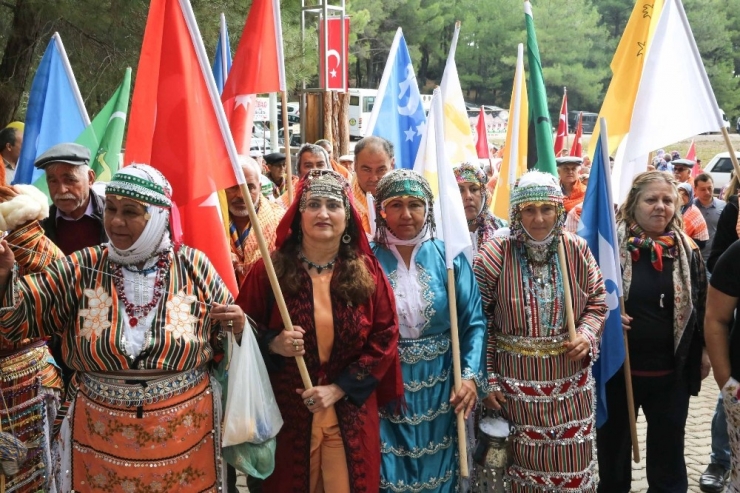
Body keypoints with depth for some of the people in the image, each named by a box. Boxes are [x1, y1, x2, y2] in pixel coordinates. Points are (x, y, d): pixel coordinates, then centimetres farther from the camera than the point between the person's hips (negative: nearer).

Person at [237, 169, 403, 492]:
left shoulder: (367, 272, -1)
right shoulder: (270, 269, -4)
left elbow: (385, 338, -2)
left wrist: (340, 388, -10)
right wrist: (273, 344, -19)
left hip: (351, 414, 1)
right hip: (288, 411, -1)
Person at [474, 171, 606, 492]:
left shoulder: (577, 250, -1)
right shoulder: (494, 255, -10)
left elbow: (597, 300, 12)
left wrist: (587, 333, -8)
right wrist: (487, 379, -6)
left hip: (570, 377, 3)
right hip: (516, 379, -2)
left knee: (573, 465, 11)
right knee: (526, 464, 10)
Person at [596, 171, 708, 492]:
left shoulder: (687, 250, 1)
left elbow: (701, 305, 11)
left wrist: (704, 350, 10)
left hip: (672, 373, 2)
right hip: (617, 369, -2)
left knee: (668, 453, 16)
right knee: (613, 448, 14)